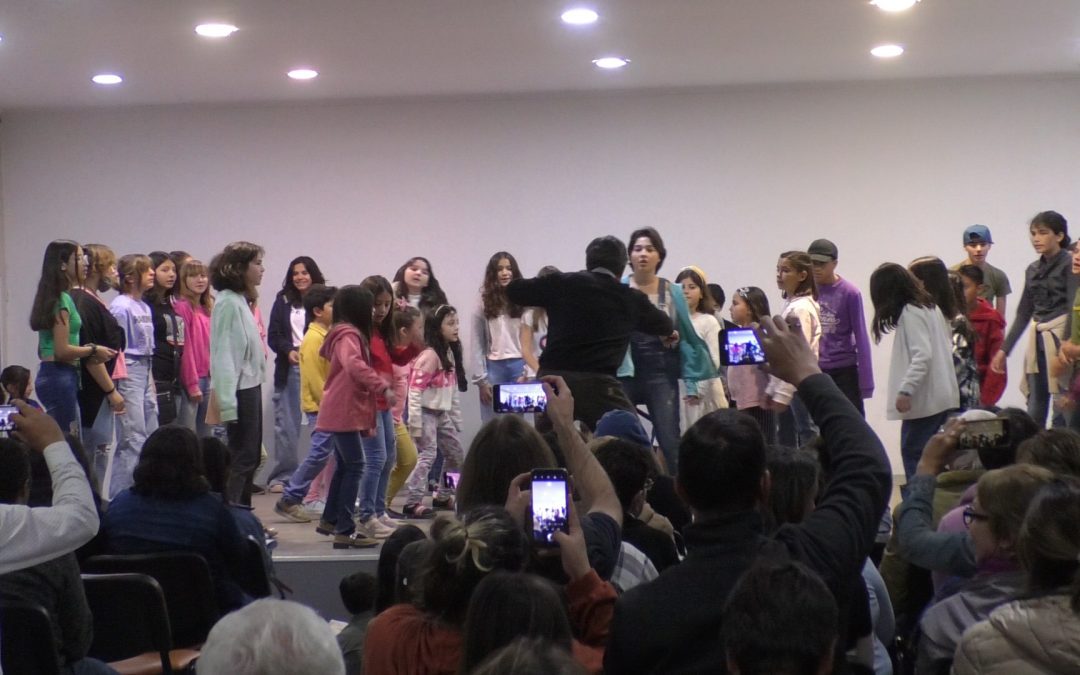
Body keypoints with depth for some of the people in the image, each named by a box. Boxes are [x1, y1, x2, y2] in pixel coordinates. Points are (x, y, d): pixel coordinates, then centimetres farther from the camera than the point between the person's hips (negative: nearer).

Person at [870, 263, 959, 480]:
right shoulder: (930, 307, 14)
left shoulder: (910, 313, -13)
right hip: (940, 395, 9)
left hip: (924, 398, -9)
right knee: (928, 453, 12)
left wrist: (905, 391, -24)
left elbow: (922, 356, -22)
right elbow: (944, 348, 18)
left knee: (913, 453, -6)